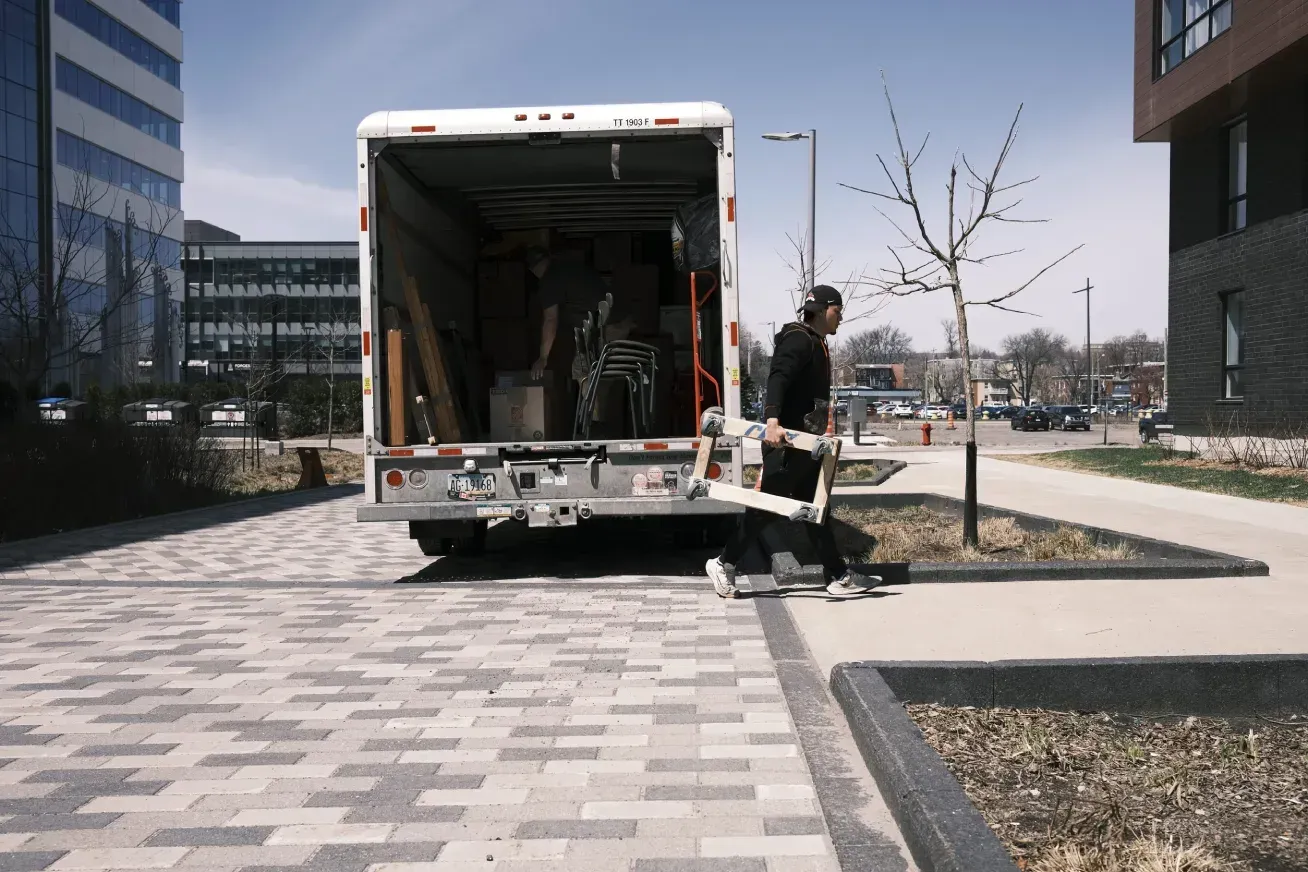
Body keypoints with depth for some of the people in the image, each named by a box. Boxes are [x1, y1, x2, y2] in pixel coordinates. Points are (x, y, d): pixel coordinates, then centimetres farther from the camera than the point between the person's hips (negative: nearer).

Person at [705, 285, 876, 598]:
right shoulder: (798, 339, -12)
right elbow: (778, 378, -27)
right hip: (785, 441, -10)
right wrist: (772, 420, -42)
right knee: (767, 506, -3)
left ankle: (838, 576, 15)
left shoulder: (817, 344, 19)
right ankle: (724, 564, 10)